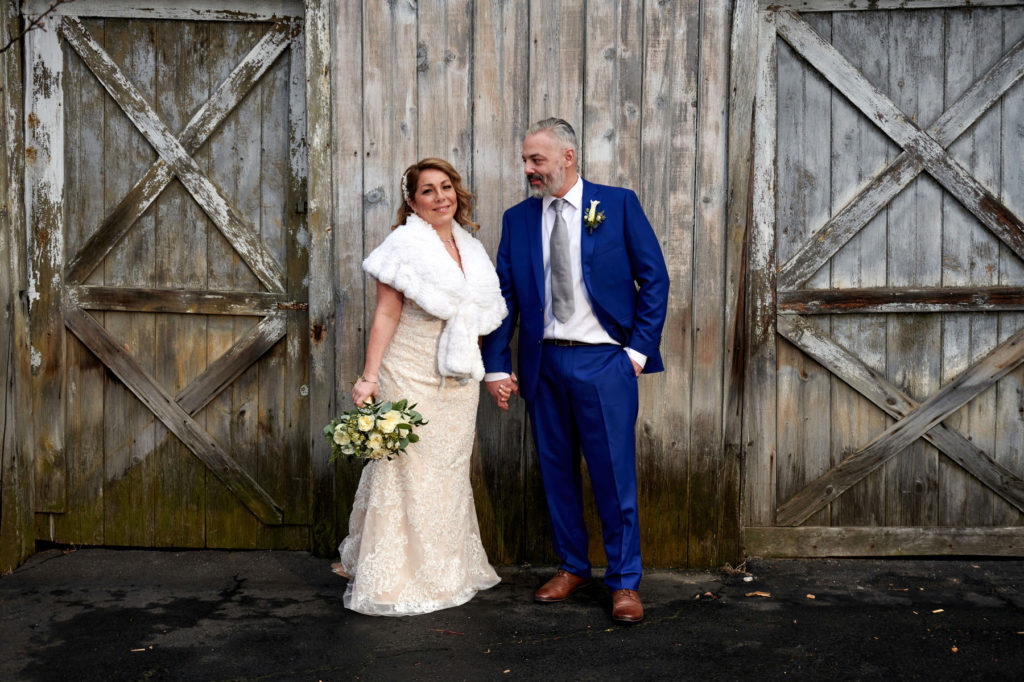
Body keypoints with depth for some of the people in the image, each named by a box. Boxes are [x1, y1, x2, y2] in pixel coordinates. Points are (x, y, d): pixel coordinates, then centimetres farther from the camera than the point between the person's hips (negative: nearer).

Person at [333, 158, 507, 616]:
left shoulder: (471, 249, 12)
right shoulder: (405, 244, -7)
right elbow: (386, 316, -11)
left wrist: (491, 371, 13)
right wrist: (369, 377, -18)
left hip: (458, 382, 7)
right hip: (411, 378, -6)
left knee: (450, 475, 14)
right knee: (406, 474, -1)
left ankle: (446, 572, 27)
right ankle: (392, 581, 11)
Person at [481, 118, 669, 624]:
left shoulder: (618, 204, 0)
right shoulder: (517, 219, 9)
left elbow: (654, 278, 1)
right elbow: (502, 296, 7)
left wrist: (639, 349, -5)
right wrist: (496, 367, 1)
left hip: (603, 360, -3)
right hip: (543, 363, 4)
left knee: (614, 474, -1)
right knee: (556, 471, 12)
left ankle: (624, 582, 12)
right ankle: (571, 566, 28)